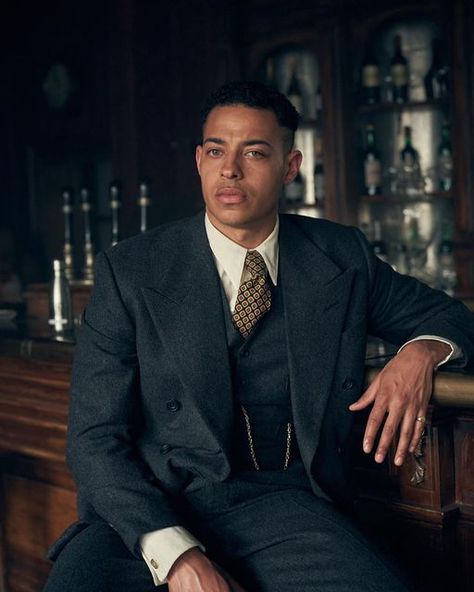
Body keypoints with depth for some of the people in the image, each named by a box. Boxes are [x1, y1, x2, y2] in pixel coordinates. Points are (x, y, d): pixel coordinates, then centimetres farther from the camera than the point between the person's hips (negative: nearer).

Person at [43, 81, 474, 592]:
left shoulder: (342, 257, 8)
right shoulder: (128, 271, 0)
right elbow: (94, 438, -5)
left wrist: (421, 353, -3)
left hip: (283, 501, 2)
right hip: (157, 506, -1)